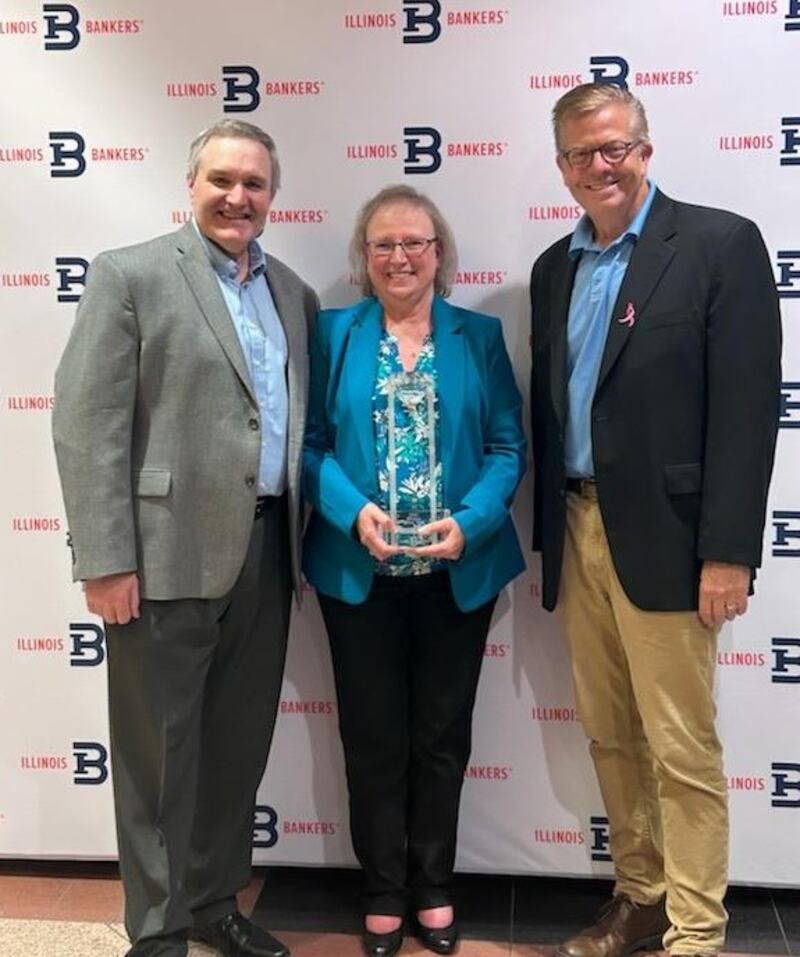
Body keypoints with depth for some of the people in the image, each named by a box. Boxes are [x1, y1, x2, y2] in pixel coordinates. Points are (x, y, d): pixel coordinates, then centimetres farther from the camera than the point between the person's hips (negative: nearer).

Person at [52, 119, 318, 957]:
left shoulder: (293, 294, 14)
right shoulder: (130, 274, -3)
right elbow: (86, 423, -9)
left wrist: (299, 541, 10)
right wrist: (105, 559, -15)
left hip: (264, 553, 6)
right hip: (168, 556, -5)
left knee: (238, 745, 15)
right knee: (160, 751, 7)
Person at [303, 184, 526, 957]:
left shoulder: (480, 336, 4)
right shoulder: (333, 334, 4)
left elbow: (508, 447, 0)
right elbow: (311, 442, -1)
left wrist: (469, 523, -16)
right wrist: (354, 511, -18)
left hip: (459, 570, 1)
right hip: (358, 570, 0)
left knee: (442, 734, 12)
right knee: (373, 736, 9)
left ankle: (433, 888, 30)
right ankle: (383, 892, 26)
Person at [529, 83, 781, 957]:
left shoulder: (721, 243, -5)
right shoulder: (554, 267, 13)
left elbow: (747, 405, -11)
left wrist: (728, 551, -16)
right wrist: (547, 536, 11)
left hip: (662, 537, -6)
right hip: (576, 532, 6)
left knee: (682, 750, 1)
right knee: (610, 736, 15)